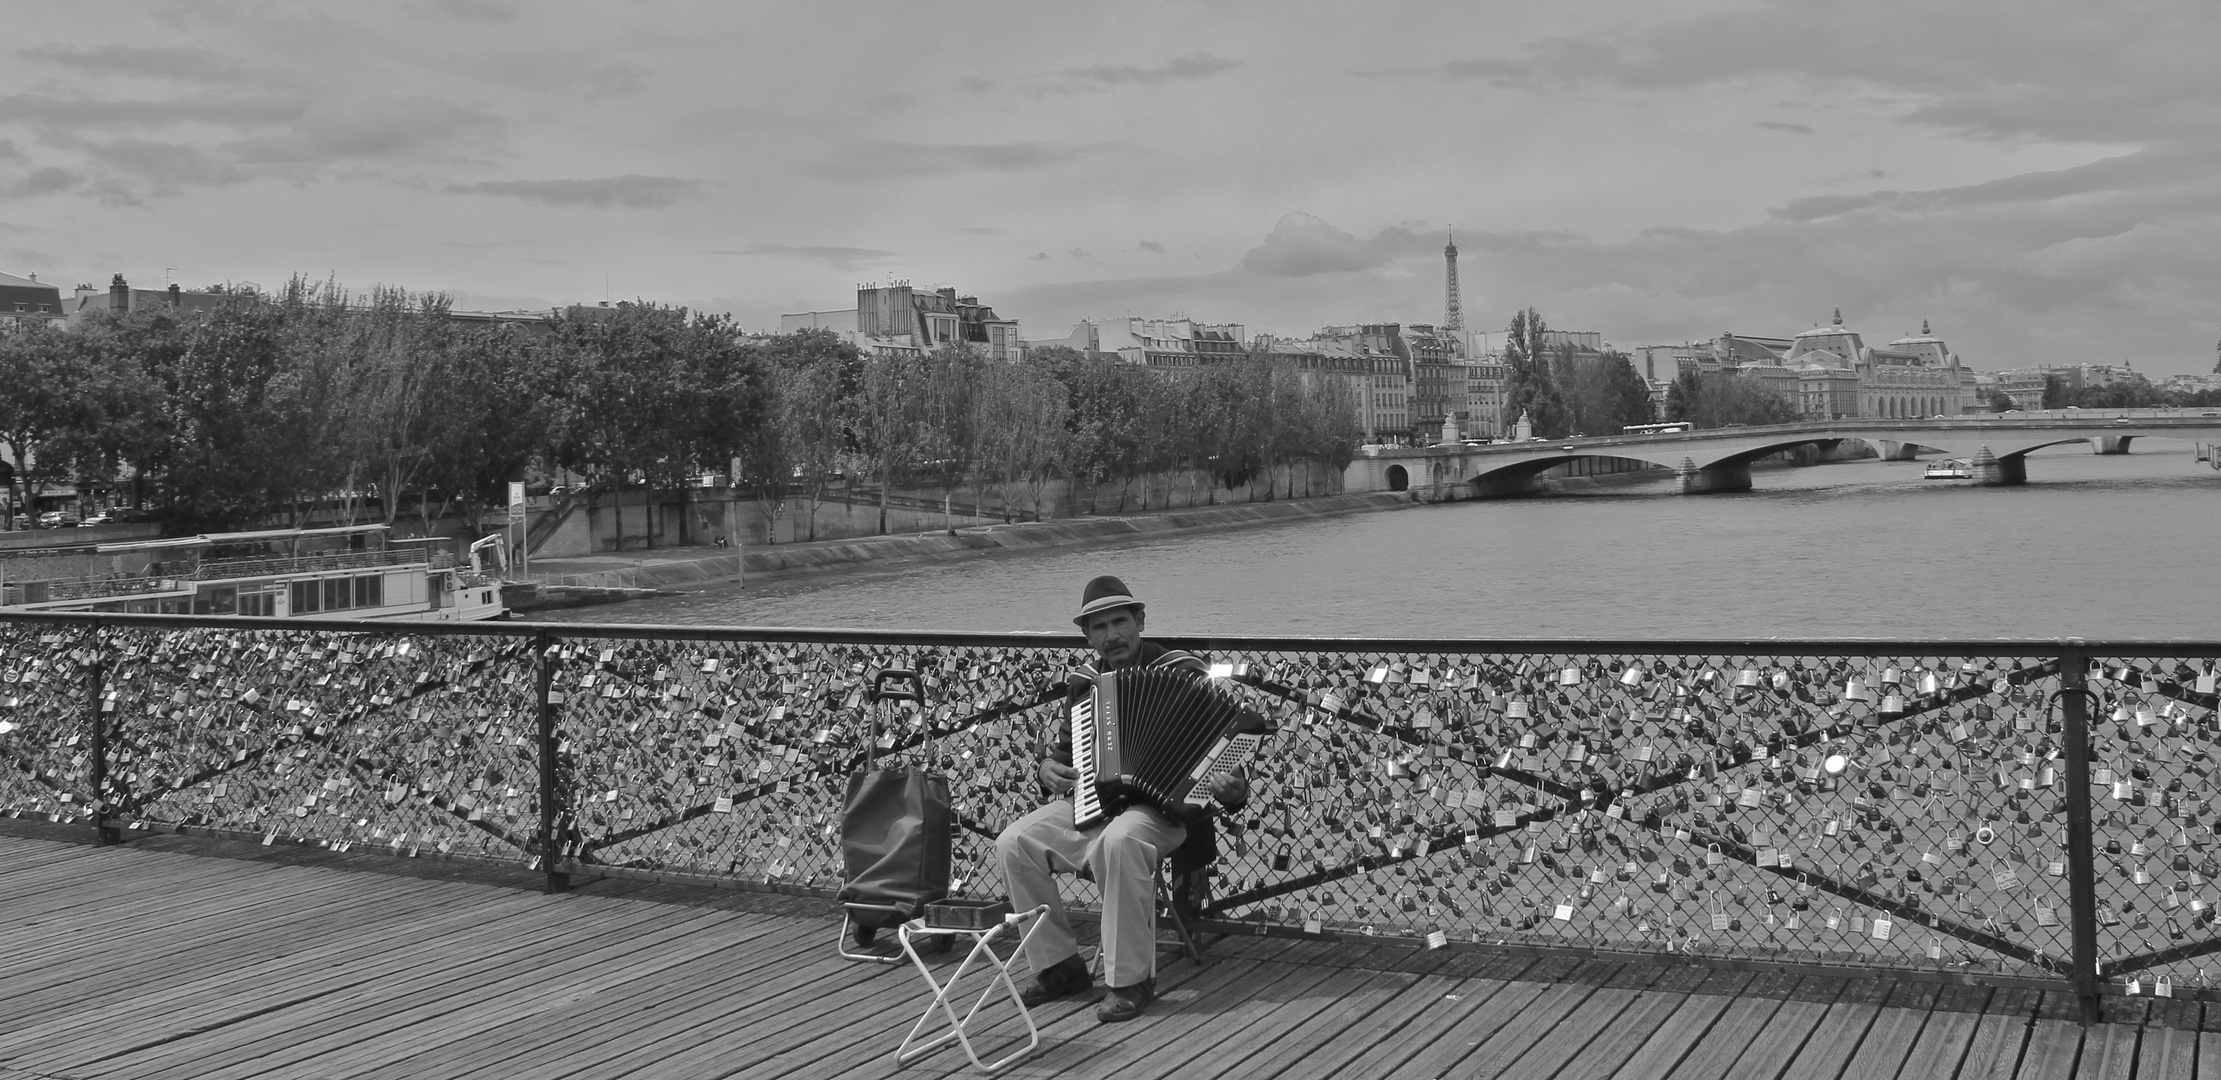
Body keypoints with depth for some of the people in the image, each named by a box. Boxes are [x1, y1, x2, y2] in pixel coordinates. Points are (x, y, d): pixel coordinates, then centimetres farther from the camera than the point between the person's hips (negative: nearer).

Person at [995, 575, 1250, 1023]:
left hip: (1161, 805, -6)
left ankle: (1133, 979, -25)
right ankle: (1058, 965, -3)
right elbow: (1058, 739, 27)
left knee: (1119, 842, -39)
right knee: (1014, 843, -15)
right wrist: (1048, 767, 4)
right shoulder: (1085, 681, 14)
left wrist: (1229, 785, -22)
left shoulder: (1180, 671, -2)